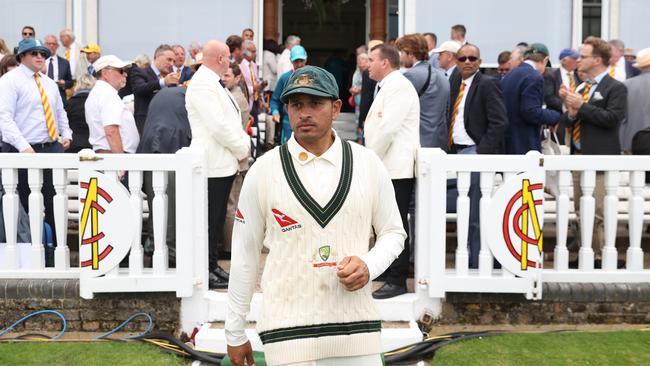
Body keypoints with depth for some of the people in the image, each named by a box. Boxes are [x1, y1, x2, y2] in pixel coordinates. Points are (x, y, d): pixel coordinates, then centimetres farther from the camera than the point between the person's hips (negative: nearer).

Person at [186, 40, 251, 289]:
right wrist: (242, 150, -10)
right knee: (208, 221, -4)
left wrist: (244, 143, 8)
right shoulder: (202, 84, -15)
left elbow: (230, 121, 21)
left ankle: (212, 265, 25)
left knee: (217, 220, 16)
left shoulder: (213, 83, 18)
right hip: (213, 165, -10)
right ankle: (205, 272, 4)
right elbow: (219, 126, -21)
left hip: (224, 164, 10)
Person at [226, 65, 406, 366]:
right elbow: (245, 254, 4)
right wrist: (235, 334, 7)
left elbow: (393, 232, 12)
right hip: (287, 333, -1)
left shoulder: (367, 163, 3)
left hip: (357, 328, 2)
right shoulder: (263, 170, 0)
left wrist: (369, 265, -9)